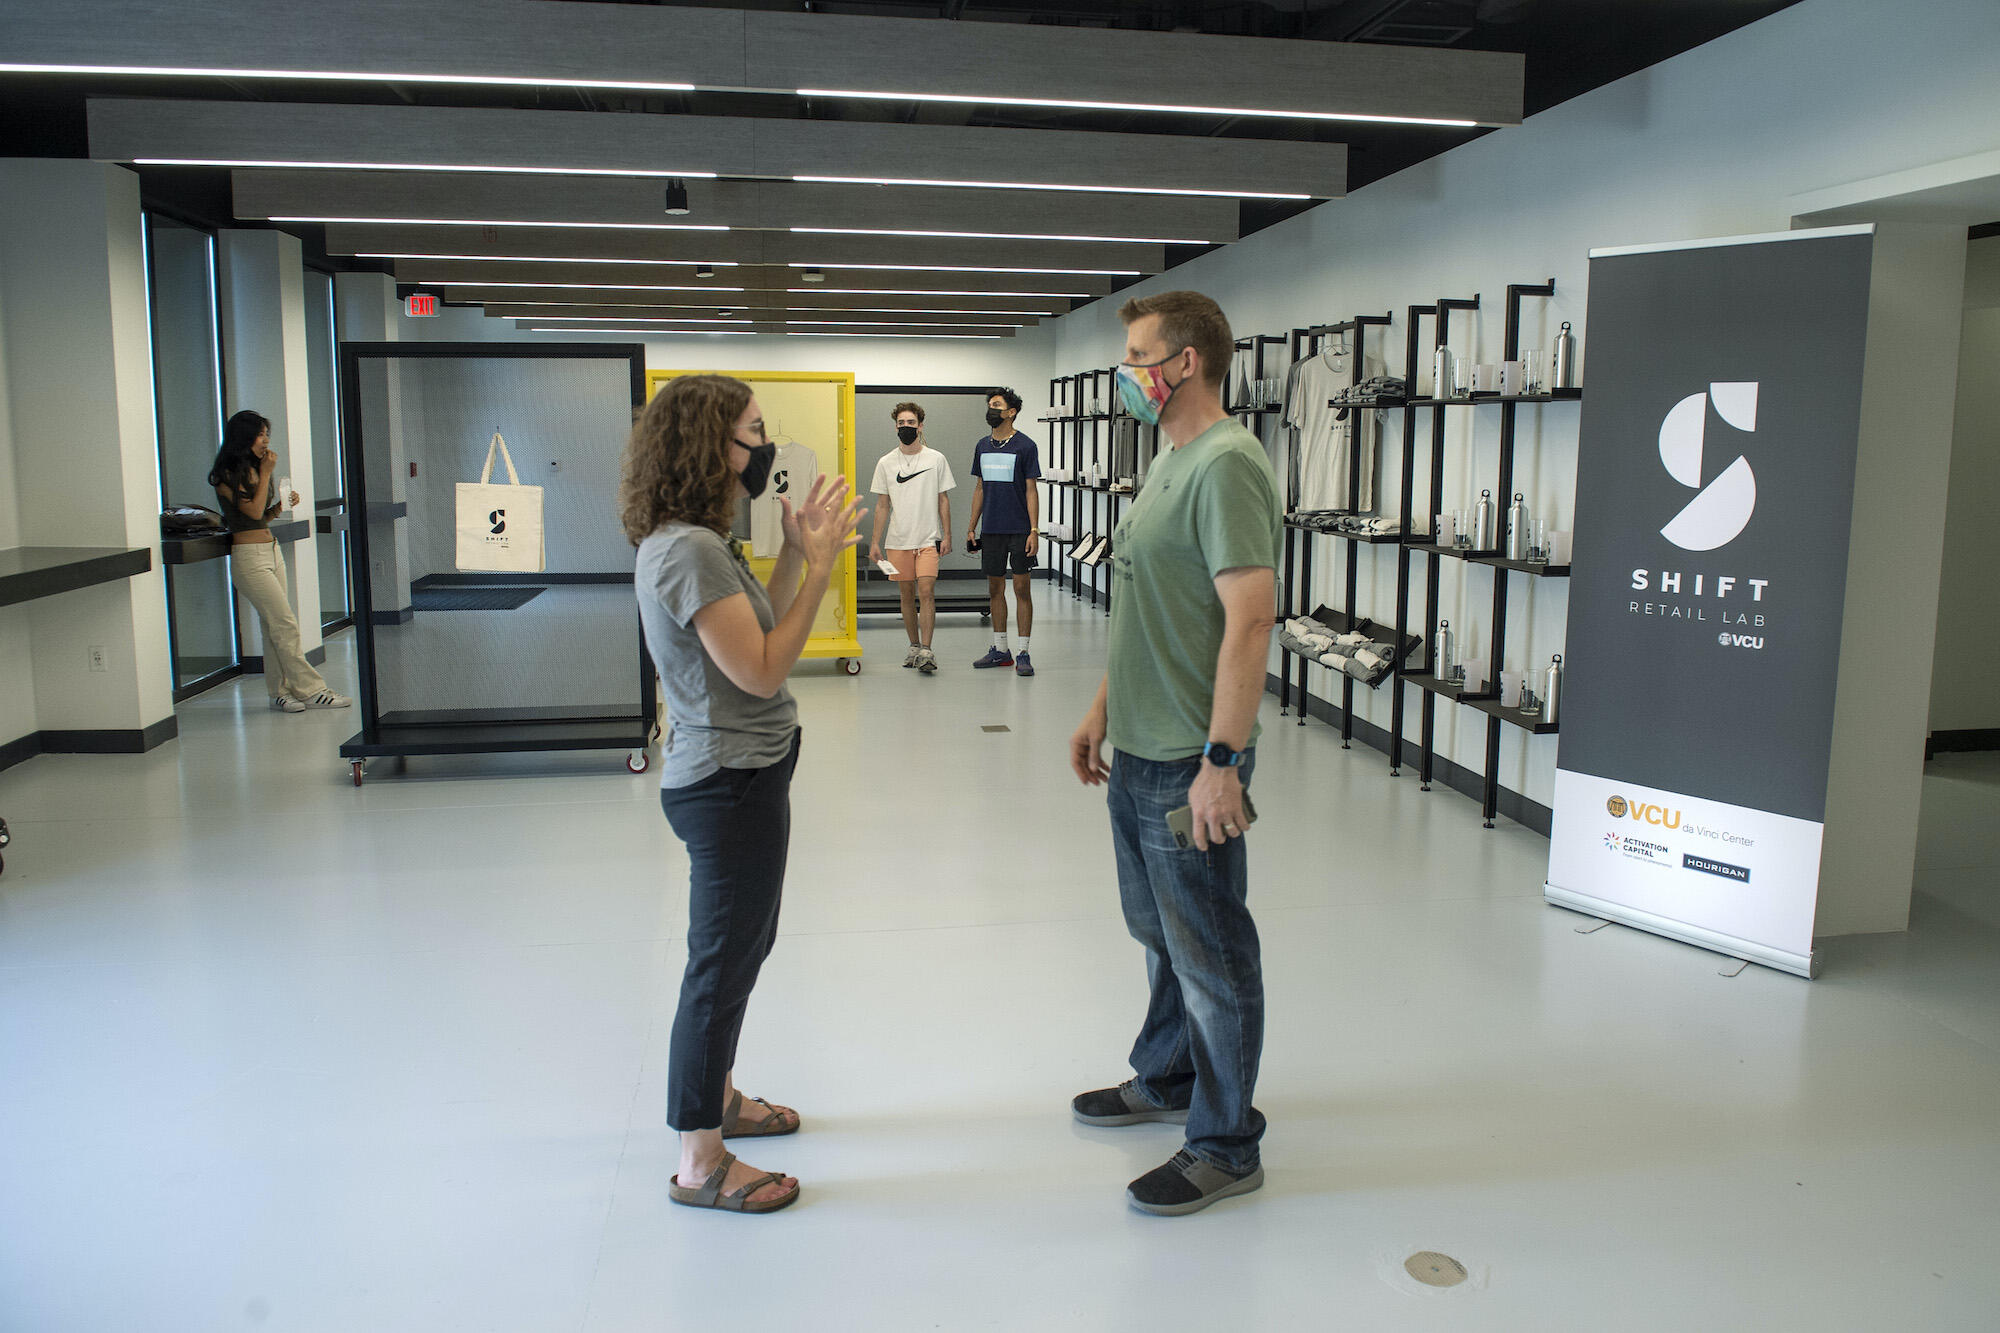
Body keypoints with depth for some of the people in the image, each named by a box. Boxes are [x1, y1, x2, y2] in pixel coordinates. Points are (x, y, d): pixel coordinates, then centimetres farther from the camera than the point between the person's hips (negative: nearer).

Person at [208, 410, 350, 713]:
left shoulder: (255, 470, 16)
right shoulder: (228, 476, -10)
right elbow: (254, 511, -18)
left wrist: (283, 503, 3)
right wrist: (266, 473, -11)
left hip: (272, 550, 8)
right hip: (249, 556, -8)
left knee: (274, 626, 8)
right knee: (285, 623, -9)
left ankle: (280, 691, 12)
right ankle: (310, 690, -6)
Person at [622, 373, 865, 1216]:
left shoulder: (693, 541, 10)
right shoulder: (689, 550, -22)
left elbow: (758, 632, 12)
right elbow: (761, 671, -23)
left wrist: (795, 550, 6)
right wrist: (819, 563, -19)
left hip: (739, 774, 11)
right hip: (730, 782, -11)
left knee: (742, 949, 23)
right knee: (722, 963, 1)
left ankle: (717, 1098, 42)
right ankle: (701, 1163, 15)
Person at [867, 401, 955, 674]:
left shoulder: (936, 459, 2)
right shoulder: (886, 463, 7)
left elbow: (943, 501, 5)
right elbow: (883, 505, 9)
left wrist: (947, 536, -2)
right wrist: (875, 542, 4)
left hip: (929, 539, -2)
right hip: (898, 541, 3)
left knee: (926, 592, -14)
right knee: (907, 594, 8)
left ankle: (926, 651, -14)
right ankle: (915, 647, 20)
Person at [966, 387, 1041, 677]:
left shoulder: (1024, 446, -5)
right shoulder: (982, 446, 11)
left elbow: (1031, 491, -6)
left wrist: (1034, 531, -13)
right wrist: (971, 527, 13)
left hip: (1019, 530, -5)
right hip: (991, 530, 5)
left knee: (1022, 588, -3)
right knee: (995, 588, 10)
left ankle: (1022, 653, 1)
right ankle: (1000, 650, 20)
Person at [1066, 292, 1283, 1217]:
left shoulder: (1226, 465, -18)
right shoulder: (1172, 464, 14)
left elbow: (1250, 620, -25)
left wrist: (1221, 760, -26)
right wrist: (1102, 710, 19)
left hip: (1191, 762, -10)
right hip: (1138, 751, 10)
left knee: (1209, 950, 4)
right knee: (1160, 930, 23)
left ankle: (1225, 1146, 19)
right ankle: (1166, 1078, 43)